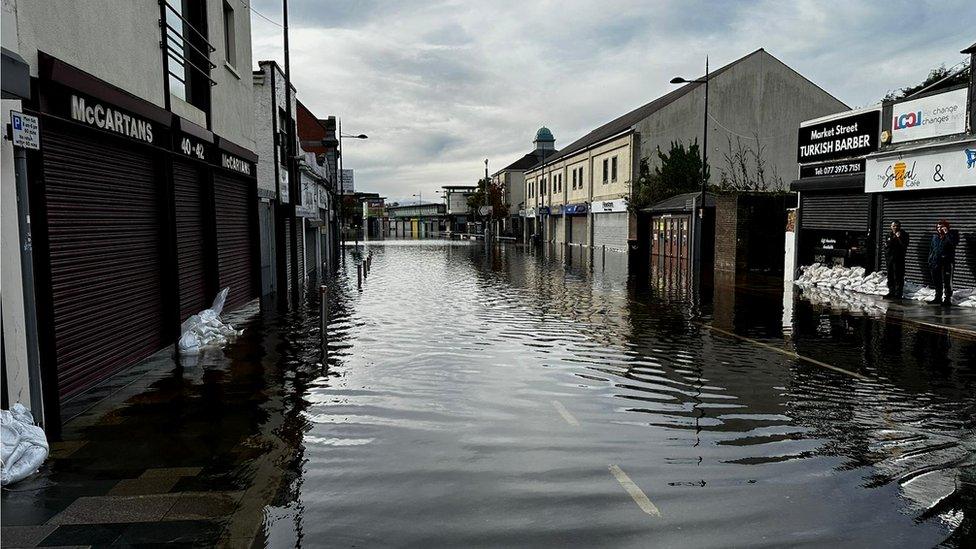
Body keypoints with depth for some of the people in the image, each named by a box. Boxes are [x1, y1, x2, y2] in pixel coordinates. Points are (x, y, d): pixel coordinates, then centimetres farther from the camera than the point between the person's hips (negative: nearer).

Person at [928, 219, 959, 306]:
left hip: (947, 263, -6)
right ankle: (938, 298, 22)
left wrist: (947, 233, -19)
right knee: (937, 282, 12)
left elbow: (954, 242, -23)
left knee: (947, 282, -4)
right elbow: (931, 249, 19)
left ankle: (947, 299, 0)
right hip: (935, 263, 6)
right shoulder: (935, 237, 15)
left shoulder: (951, 235, -1)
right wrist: (930, 260, 13)